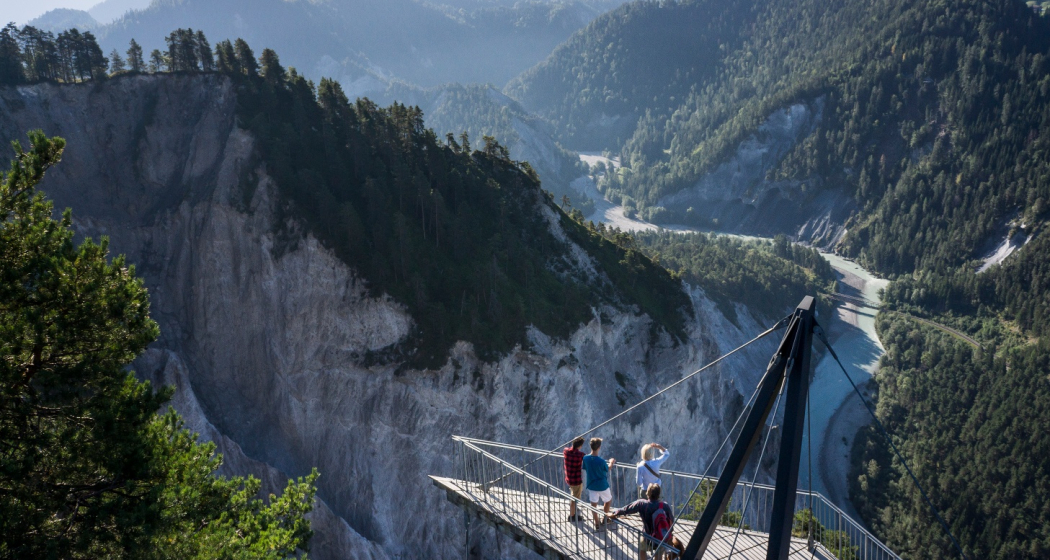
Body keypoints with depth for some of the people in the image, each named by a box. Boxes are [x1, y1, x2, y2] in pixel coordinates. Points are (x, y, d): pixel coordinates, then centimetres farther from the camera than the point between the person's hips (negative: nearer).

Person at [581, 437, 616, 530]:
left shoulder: (585, 459, -15)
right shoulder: (601, 461, -27)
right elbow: (607, 470, -7)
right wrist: (611, 463, 14)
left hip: (591, 486, 3)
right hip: (602, 486, -3)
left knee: (593, 504, 16)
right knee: (609, 500, 23)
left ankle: (597, 523, 23)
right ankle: (605, 519, 34)